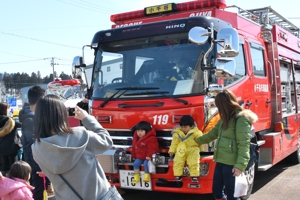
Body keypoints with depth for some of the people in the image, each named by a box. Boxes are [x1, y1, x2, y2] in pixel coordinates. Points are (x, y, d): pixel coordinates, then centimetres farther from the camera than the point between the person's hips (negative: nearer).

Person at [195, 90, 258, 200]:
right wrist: (198, 141, 35)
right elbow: (213, 133, 29)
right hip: (220, 161, 9)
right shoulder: (225, 119, 16)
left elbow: (244, 144, -17)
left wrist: (240, 165, -22)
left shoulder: (241, 119, -13)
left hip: (231, 163, -9)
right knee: (216, 191, 14)